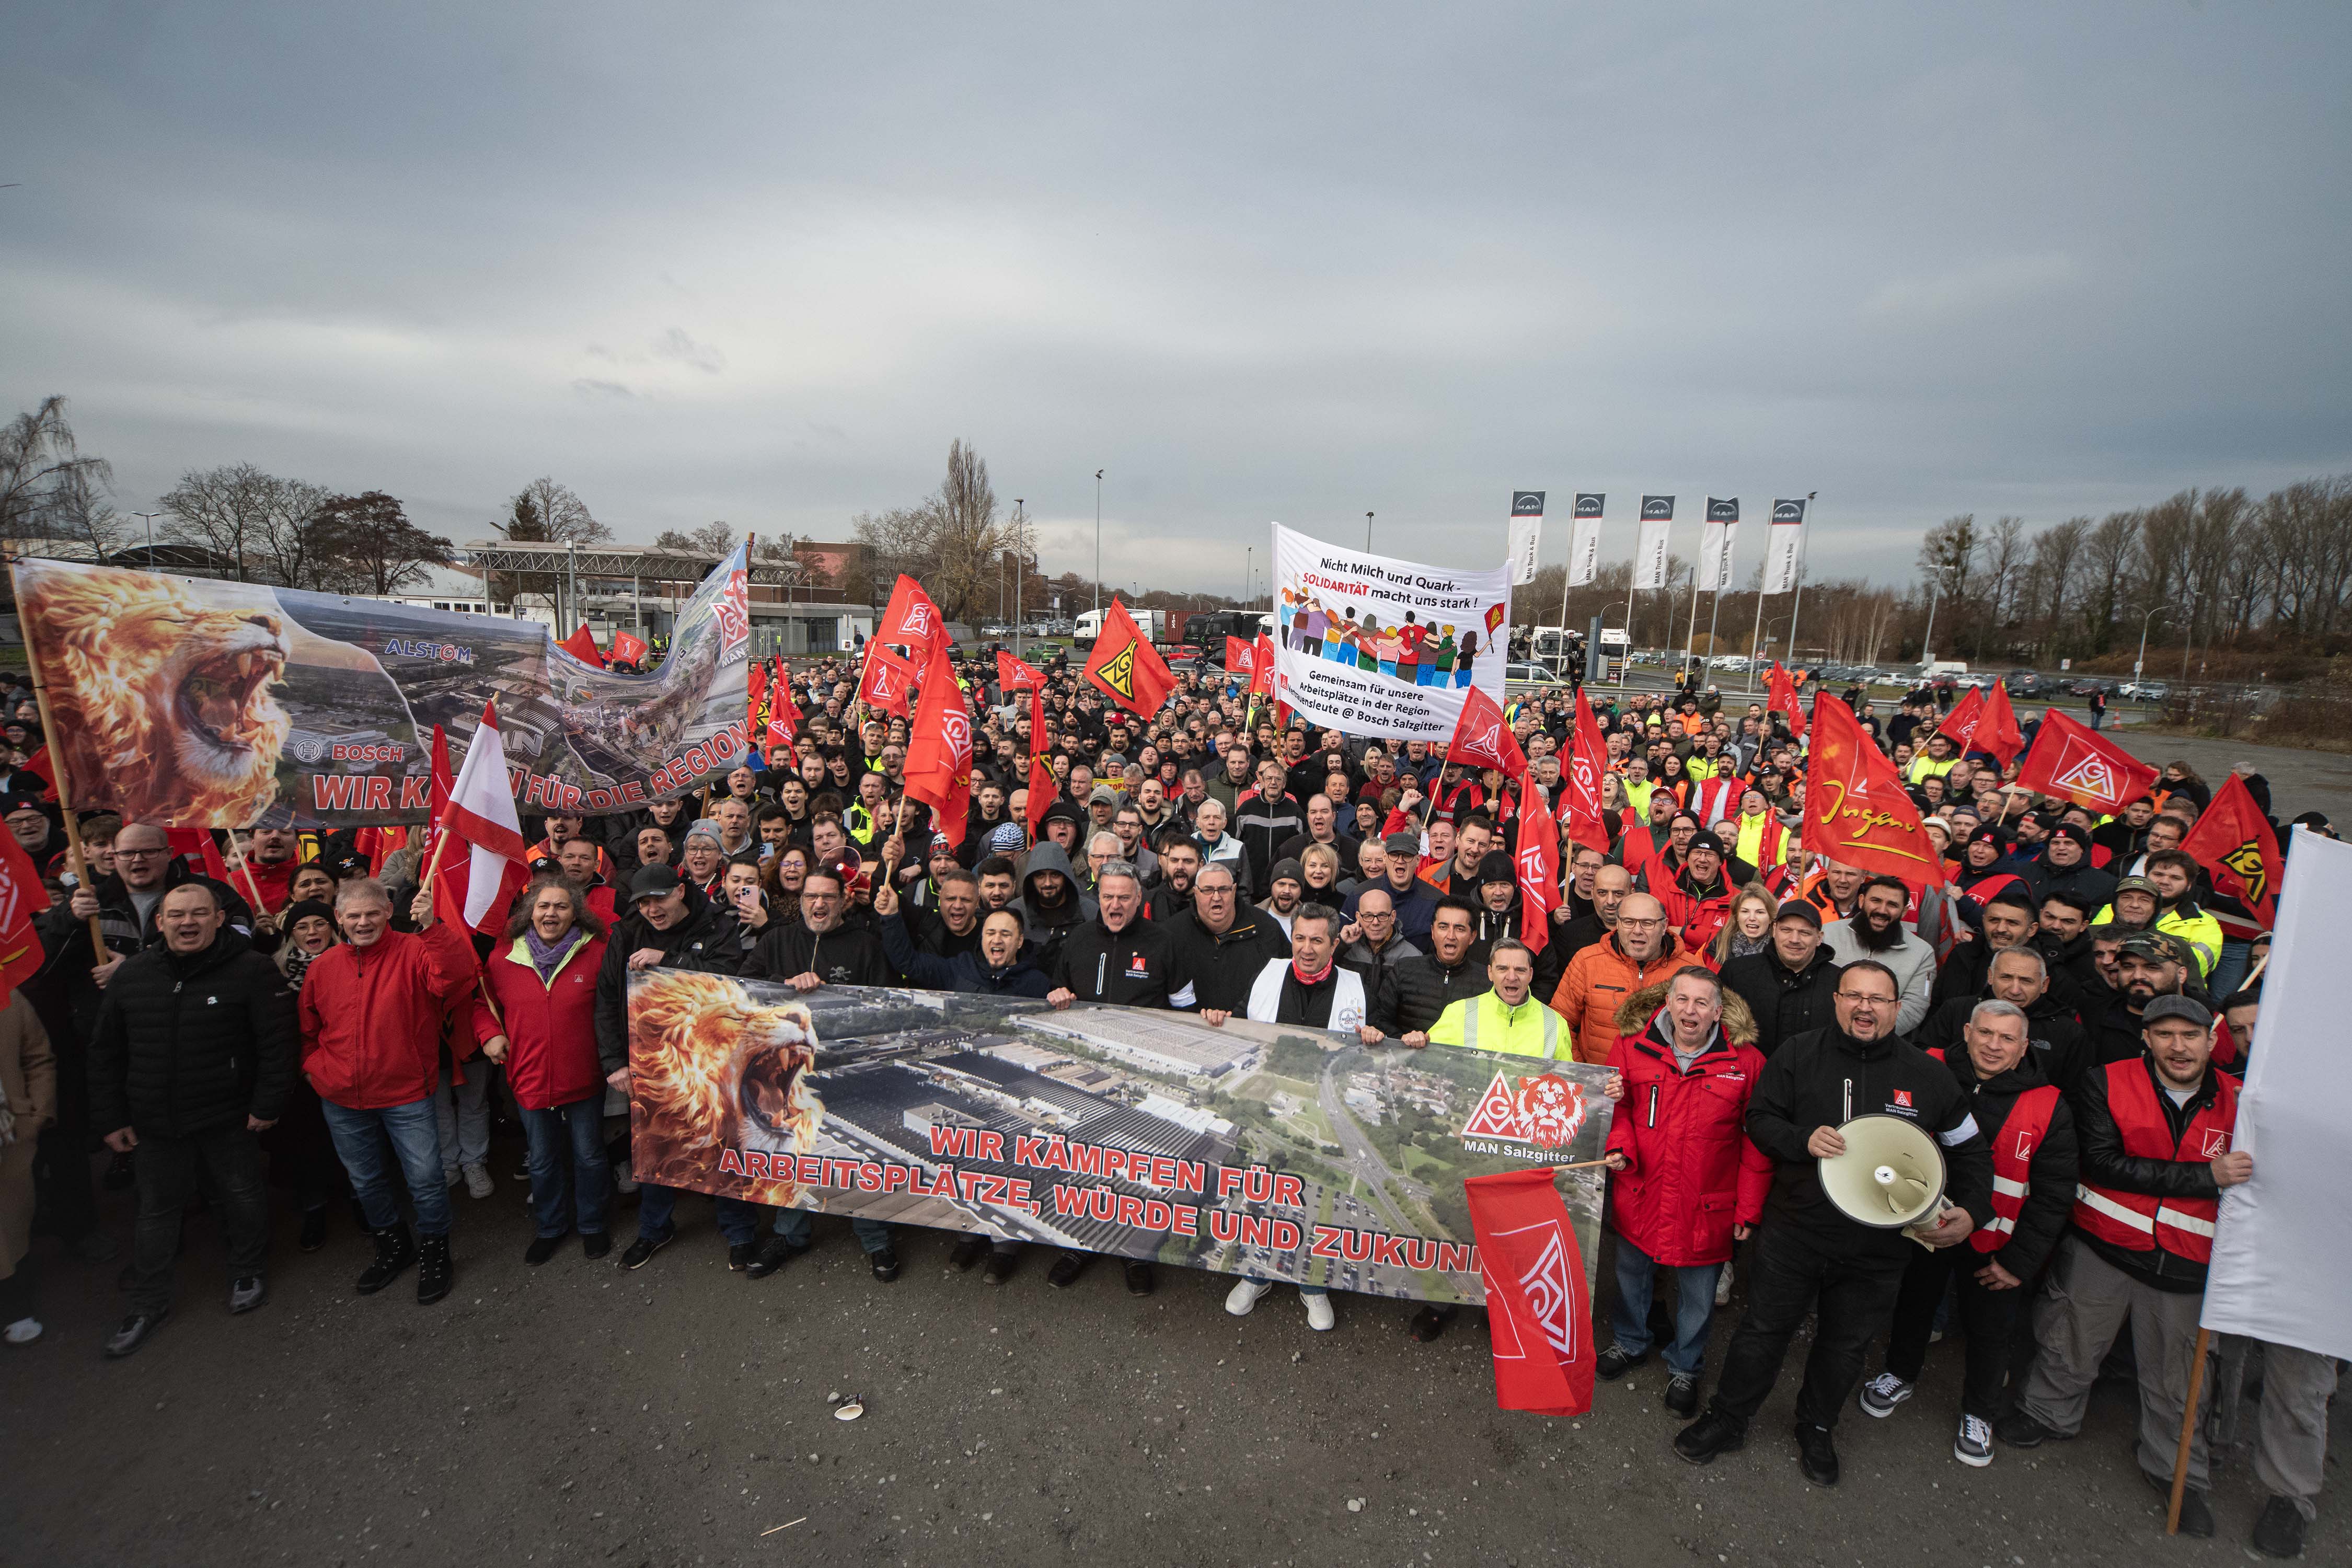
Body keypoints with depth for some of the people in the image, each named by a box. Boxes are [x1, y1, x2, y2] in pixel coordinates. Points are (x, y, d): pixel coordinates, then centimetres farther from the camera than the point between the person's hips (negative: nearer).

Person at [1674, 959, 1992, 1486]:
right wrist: (1803, 1140, -22)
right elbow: (1759, 1120, -3)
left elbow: (1970, 1151, 8)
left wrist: (1971, 1212, -6)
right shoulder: (1799, 1055, -5)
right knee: (1763, 1330, 10)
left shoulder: (1928, 1075, -2)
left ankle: (1817, 1429, 44)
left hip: (1877, 1250, 2)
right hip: (1793, 1231, -1)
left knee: (1846, 1348, 19)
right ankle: (1727, 1419, 30)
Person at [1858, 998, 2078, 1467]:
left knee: (1990, 1330, 15)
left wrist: (2019, 1260, -8)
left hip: (1994, 1242, 0)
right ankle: (1900, 1375, 45)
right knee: (1913, 1304, 20)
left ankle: (1979, 1414, 39)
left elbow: (2053, 1194, -6)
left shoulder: (2048, 1107, -11)